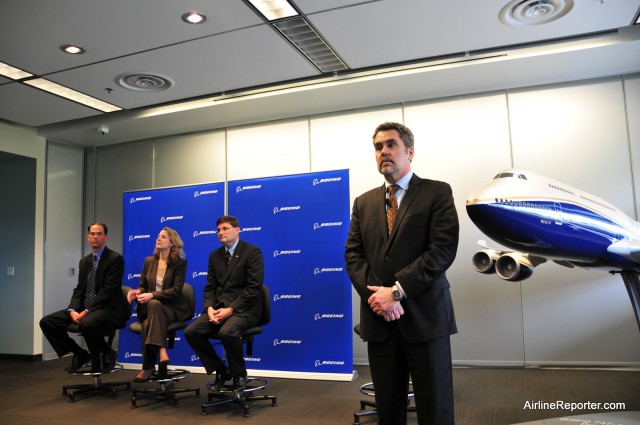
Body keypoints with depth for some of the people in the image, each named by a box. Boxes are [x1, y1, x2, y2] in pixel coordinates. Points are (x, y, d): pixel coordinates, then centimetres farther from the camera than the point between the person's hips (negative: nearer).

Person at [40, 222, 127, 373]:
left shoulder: (115, 258, -8)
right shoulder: (84, 261, 16)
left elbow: (108, 290, -15)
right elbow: (79, 289, 13)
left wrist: (86, 311, -20)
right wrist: (73, 310, -7)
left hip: (108, 309, -8)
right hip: (85, 308, 8)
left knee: (87, 324, -38)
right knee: (47, 322, -7)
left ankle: (106, 353, -7)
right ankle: (80, 354, 8)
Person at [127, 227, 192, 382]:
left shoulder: (180, 263, -3)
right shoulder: (149, 261, 12)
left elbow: (176, 290, -12)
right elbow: (143, 285, 14)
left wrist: (152, 295, -25)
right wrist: (137, 292, -12)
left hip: (172, 307, -4)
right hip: (149, 307, 4)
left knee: (154, 304, -37)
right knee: (147, 324, -32)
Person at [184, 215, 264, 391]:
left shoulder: (252, 252, -5)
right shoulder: (215, 255, 16)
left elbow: (253, 288, -13)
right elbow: (210, 287, 12)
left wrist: (230, 309, -19)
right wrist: (210, 308, -8)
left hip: (243, 309, -6)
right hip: (218, 307, 7)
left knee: (227, 332, -35)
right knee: (191, 331, -15)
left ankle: (239, 374, -7)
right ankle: (220, 370, 4)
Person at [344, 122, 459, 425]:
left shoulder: (437, 192, 1)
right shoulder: (364, 203, 15)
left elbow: (443, 250, -11)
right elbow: (353, 255, 6)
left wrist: (397, 290, -16)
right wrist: (376, 295, -10)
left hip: (425, 316, -4)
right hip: (378, 319, 4)